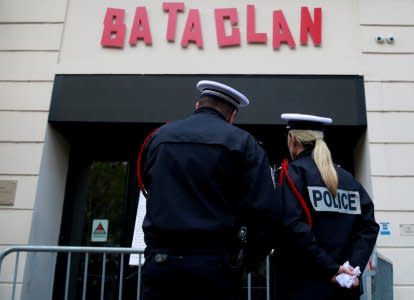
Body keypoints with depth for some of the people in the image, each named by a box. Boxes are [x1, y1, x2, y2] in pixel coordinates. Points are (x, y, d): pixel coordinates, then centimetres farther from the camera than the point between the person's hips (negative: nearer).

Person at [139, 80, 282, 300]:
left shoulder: (159, 137, 11)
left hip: (160, 259, 3)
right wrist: (250, 261, 2)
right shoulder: (242, 142, -3)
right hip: (215, 264, -3)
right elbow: (264, 209, -10)